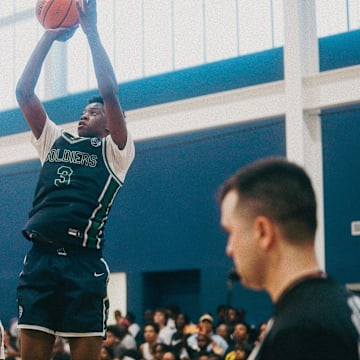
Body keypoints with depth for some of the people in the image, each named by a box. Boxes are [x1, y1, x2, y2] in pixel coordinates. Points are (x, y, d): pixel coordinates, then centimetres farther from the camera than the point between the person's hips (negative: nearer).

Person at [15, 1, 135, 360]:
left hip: (83, 262, -4)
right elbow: (24, 93, 15)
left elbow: (109, 92, -5)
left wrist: (91, 30, -2)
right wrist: (49, 36, 10)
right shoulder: (54, 141, 22)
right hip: (39, 257, 4)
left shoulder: (114, 151, 9)